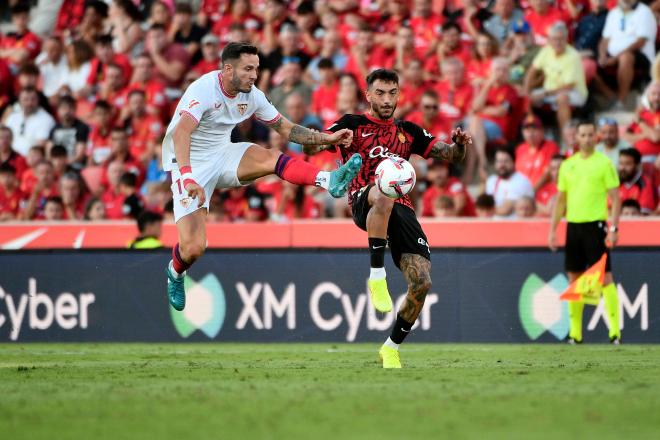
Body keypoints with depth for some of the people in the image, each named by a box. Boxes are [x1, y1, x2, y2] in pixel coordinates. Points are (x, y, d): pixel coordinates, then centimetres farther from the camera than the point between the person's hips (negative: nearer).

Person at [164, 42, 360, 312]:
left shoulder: (252, 96, -1)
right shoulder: (204, 90, -24)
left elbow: (286, 129, 9)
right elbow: (181, 133, -38)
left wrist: (327, 138, -5)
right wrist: (188, 178, -52)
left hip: (222, 156, 5)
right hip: (190, 165, -5)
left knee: (271, 158, -24)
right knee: (193, 247, -15)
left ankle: (330, 181, -44)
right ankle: (175, 272, 19)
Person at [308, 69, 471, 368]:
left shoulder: (408, 132, 25)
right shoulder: (353, 124, 14)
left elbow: (449, 155, 24)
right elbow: (309, 146, 3)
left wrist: (459, 145, 0)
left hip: (401, 207, 4)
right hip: (364, 201, -4)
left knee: (422, 282, -12)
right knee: (384, 195, -44)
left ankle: (391, 348, 9)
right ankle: (376, 275, -33)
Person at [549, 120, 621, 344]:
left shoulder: (604, 163, -2)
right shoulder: (567, 165, 12)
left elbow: (615, 198, -3)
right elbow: (560, 200, 17)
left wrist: (613, 228, -12)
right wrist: (552, 229, 11)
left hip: (596, 225, -5)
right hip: (573, 225, 5)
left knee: (604, 277, -10)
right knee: (574, 278, 6)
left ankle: (615, 330, -10)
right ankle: (575, 332, 12)